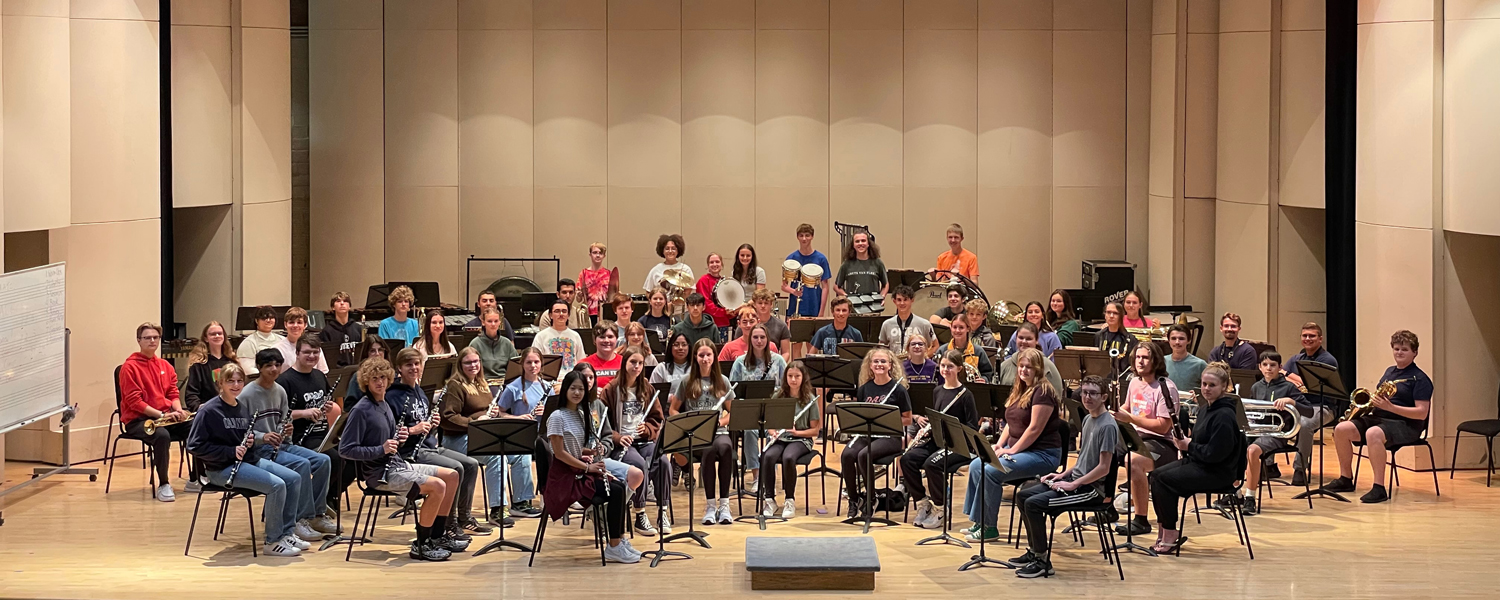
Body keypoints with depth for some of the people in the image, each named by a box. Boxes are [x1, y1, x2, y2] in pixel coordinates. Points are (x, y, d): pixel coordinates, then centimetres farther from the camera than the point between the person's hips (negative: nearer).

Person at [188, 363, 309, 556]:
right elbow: (194, 446, -17)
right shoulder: (209, 410, -12)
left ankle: (286, 533, 6)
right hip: (222, 468, -8)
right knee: (276, 485, -24)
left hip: (249, 461, 8)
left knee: (294, 478, -2)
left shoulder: (243, 408, 11)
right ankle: (273, 542, -13)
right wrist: (231, 452, -22)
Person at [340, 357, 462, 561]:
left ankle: (437, 537, 12)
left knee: (452, 475, 7)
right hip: (379, 474, -9)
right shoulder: (360, 411, -13)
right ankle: (420, 546, -11)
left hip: (398, 465, 10)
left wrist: (400, 438, 0)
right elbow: (345, 450, -18)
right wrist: (381, 450, -23)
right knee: (437, 486, -24)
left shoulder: (385, 406, 14)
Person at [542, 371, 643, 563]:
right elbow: (559, 453, -17)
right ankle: (614, 547, -14)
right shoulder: (557, 417, -13)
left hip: (580, 469, 8)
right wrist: (588, 467, -18)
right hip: (565, 475, -8)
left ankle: (620, 541, -7)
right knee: (615, 490, -20)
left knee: (619, 486, -10)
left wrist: (591, 452, -2)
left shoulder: (581, 415, 12)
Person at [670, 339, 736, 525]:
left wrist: (720, 422, -5)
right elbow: (673, 410, 10)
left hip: (718, 431, 2)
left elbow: (731, 411, 16)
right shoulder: (686, 382, 8)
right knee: (709, 451, -37)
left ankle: (724, 503, -28)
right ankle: (711, 505, -27)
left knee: (725, 448, -36)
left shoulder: (722, 381, 13)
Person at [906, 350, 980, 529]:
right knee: (907, 459, -19)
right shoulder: (937, 391, 13)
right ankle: (922, 503, -4)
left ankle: (940, 510, -12)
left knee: (932, 463, -33)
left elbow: (973, 427, -8)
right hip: (936, 440, 6)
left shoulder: (965, 395, -7)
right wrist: (920, 419, 3)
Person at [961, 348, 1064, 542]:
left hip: (1043, 453, -9)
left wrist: (1012, 450, -18)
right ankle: (979, 523, 0)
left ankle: (989, 528, -15)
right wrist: (999, 444, 4)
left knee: (990, 472, -25)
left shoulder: (1043, 391, -13)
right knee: (976, 465, -6)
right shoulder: (1019, 390, 16)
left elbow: (1035, 428, -19)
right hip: (1016, 449, 9)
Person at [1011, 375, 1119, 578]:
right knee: (1023, 496, 9)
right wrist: (1063, 475, 9)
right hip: (1076, 479, 10)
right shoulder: (1087, 419, 12)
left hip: (1092, 488, -10)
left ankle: (1042, 560, -11)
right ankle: (1034, 551, 17)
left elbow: (1103, 468, -21)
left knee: (1034, 503, -21)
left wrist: (1072, 485, -18)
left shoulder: (1107, 426, -17)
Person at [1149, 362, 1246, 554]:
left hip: (1218, 472, -10)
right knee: (1156, 475, -3)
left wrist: (1189, 446, -13)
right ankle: (1164, 533, 1)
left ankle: (1170, 536, -10)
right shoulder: (1205, 409, 12)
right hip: (1198, 463, 10)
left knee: (1164, 479, -20)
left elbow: (1215, 453, -24)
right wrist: (1184, 442, 0)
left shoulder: (1224, 415, -19)